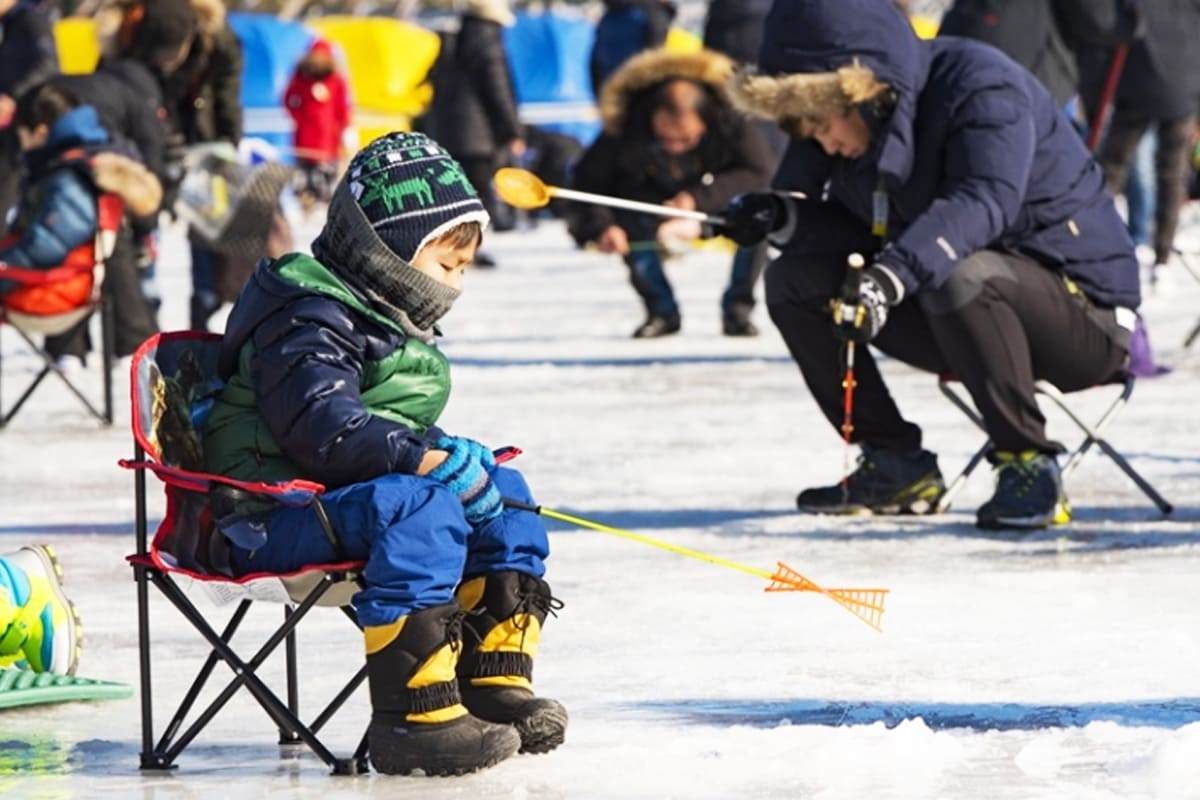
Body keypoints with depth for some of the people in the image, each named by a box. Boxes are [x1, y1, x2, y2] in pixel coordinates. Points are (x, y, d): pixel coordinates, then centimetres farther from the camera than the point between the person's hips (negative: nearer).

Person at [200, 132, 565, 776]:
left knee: (501, 493, 4)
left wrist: (459, 456, 1)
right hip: (273, 513, -10)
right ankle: (413, 715, -42)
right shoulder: (311, 322, -16)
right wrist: (427, 458, -32)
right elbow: (324, 427, -29)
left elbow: (397, 431, 23)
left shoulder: (397, 323, 18)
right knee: (419, 508, -34)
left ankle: (494, 679, 0)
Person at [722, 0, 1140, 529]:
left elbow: (983, 201, -39)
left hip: (1085, 313, -8)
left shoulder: (981, 84, -23)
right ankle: (897, 466, 4)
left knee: (959, 277, -39)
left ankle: (1027, 464, -22)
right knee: (795, 281, -3)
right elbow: (857, 228, 4)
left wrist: (891, 276, -53)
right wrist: (782, 215, -18)